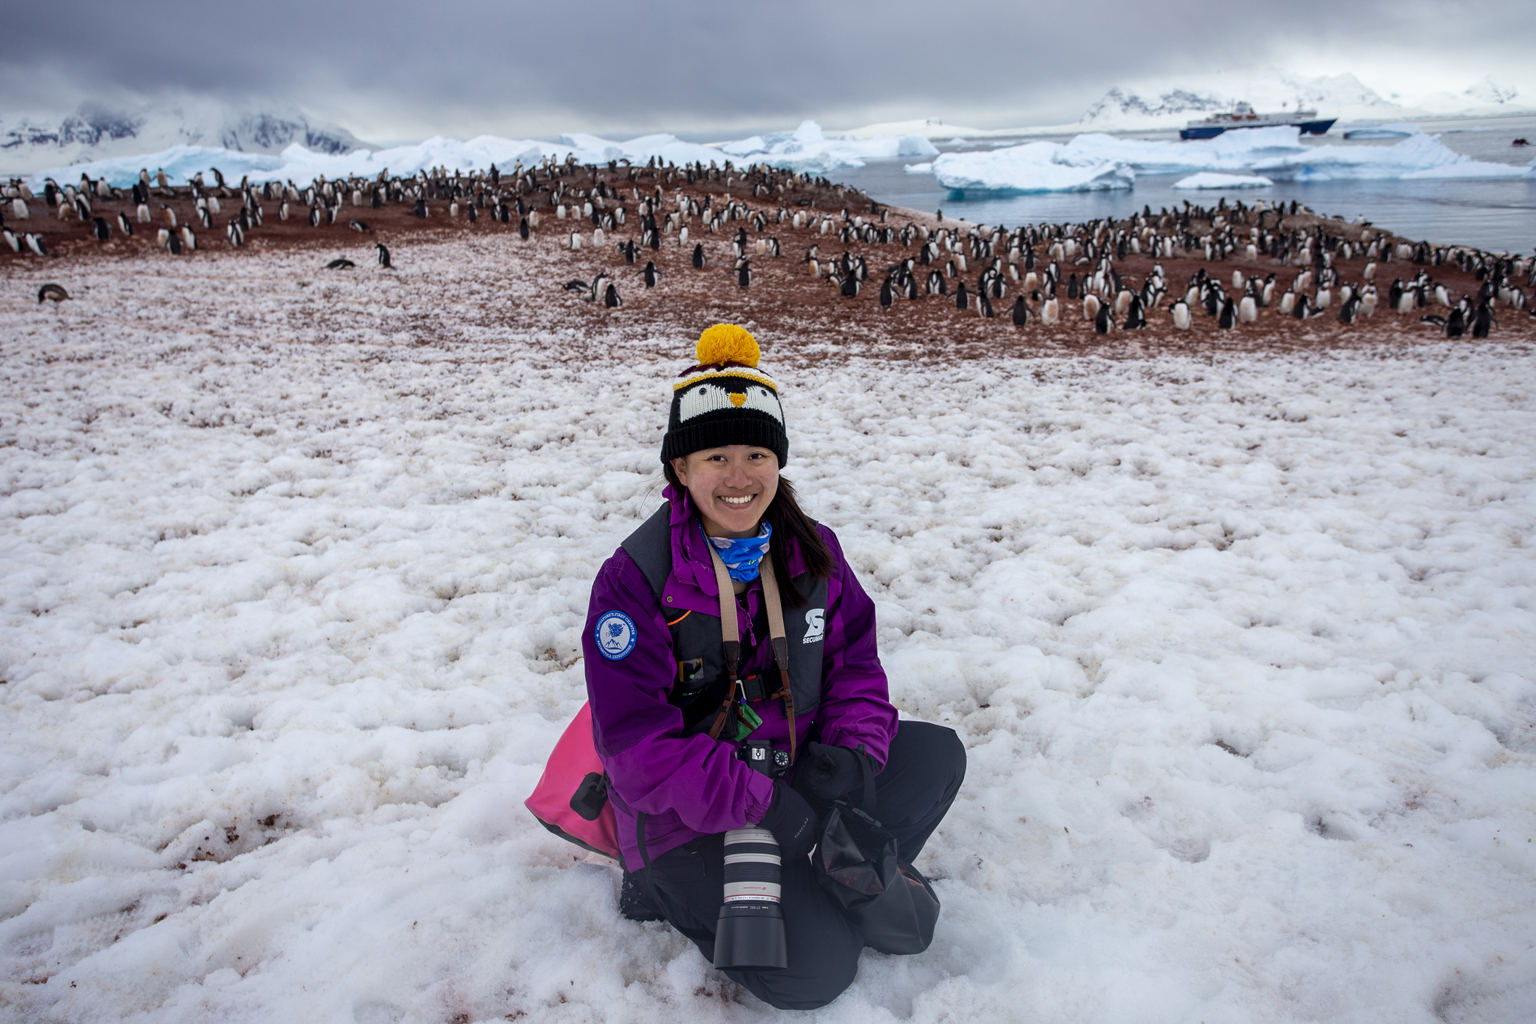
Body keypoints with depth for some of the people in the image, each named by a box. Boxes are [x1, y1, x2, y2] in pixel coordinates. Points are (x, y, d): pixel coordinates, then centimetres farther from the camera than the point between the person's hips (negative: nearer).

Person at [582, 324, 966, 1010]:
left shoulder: (813, 551, -3)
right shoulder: (633, 580, -19)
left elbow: (854, 659, 4)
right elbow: (636, 744, -21)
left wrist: (855, 751, -15)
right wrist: (765, 803, -27)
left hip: (799, 767, 6)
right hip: (691, 818, -5)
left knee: (936, 754, -5)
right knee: (813, 970, -17)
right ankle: (668, 892, 5)